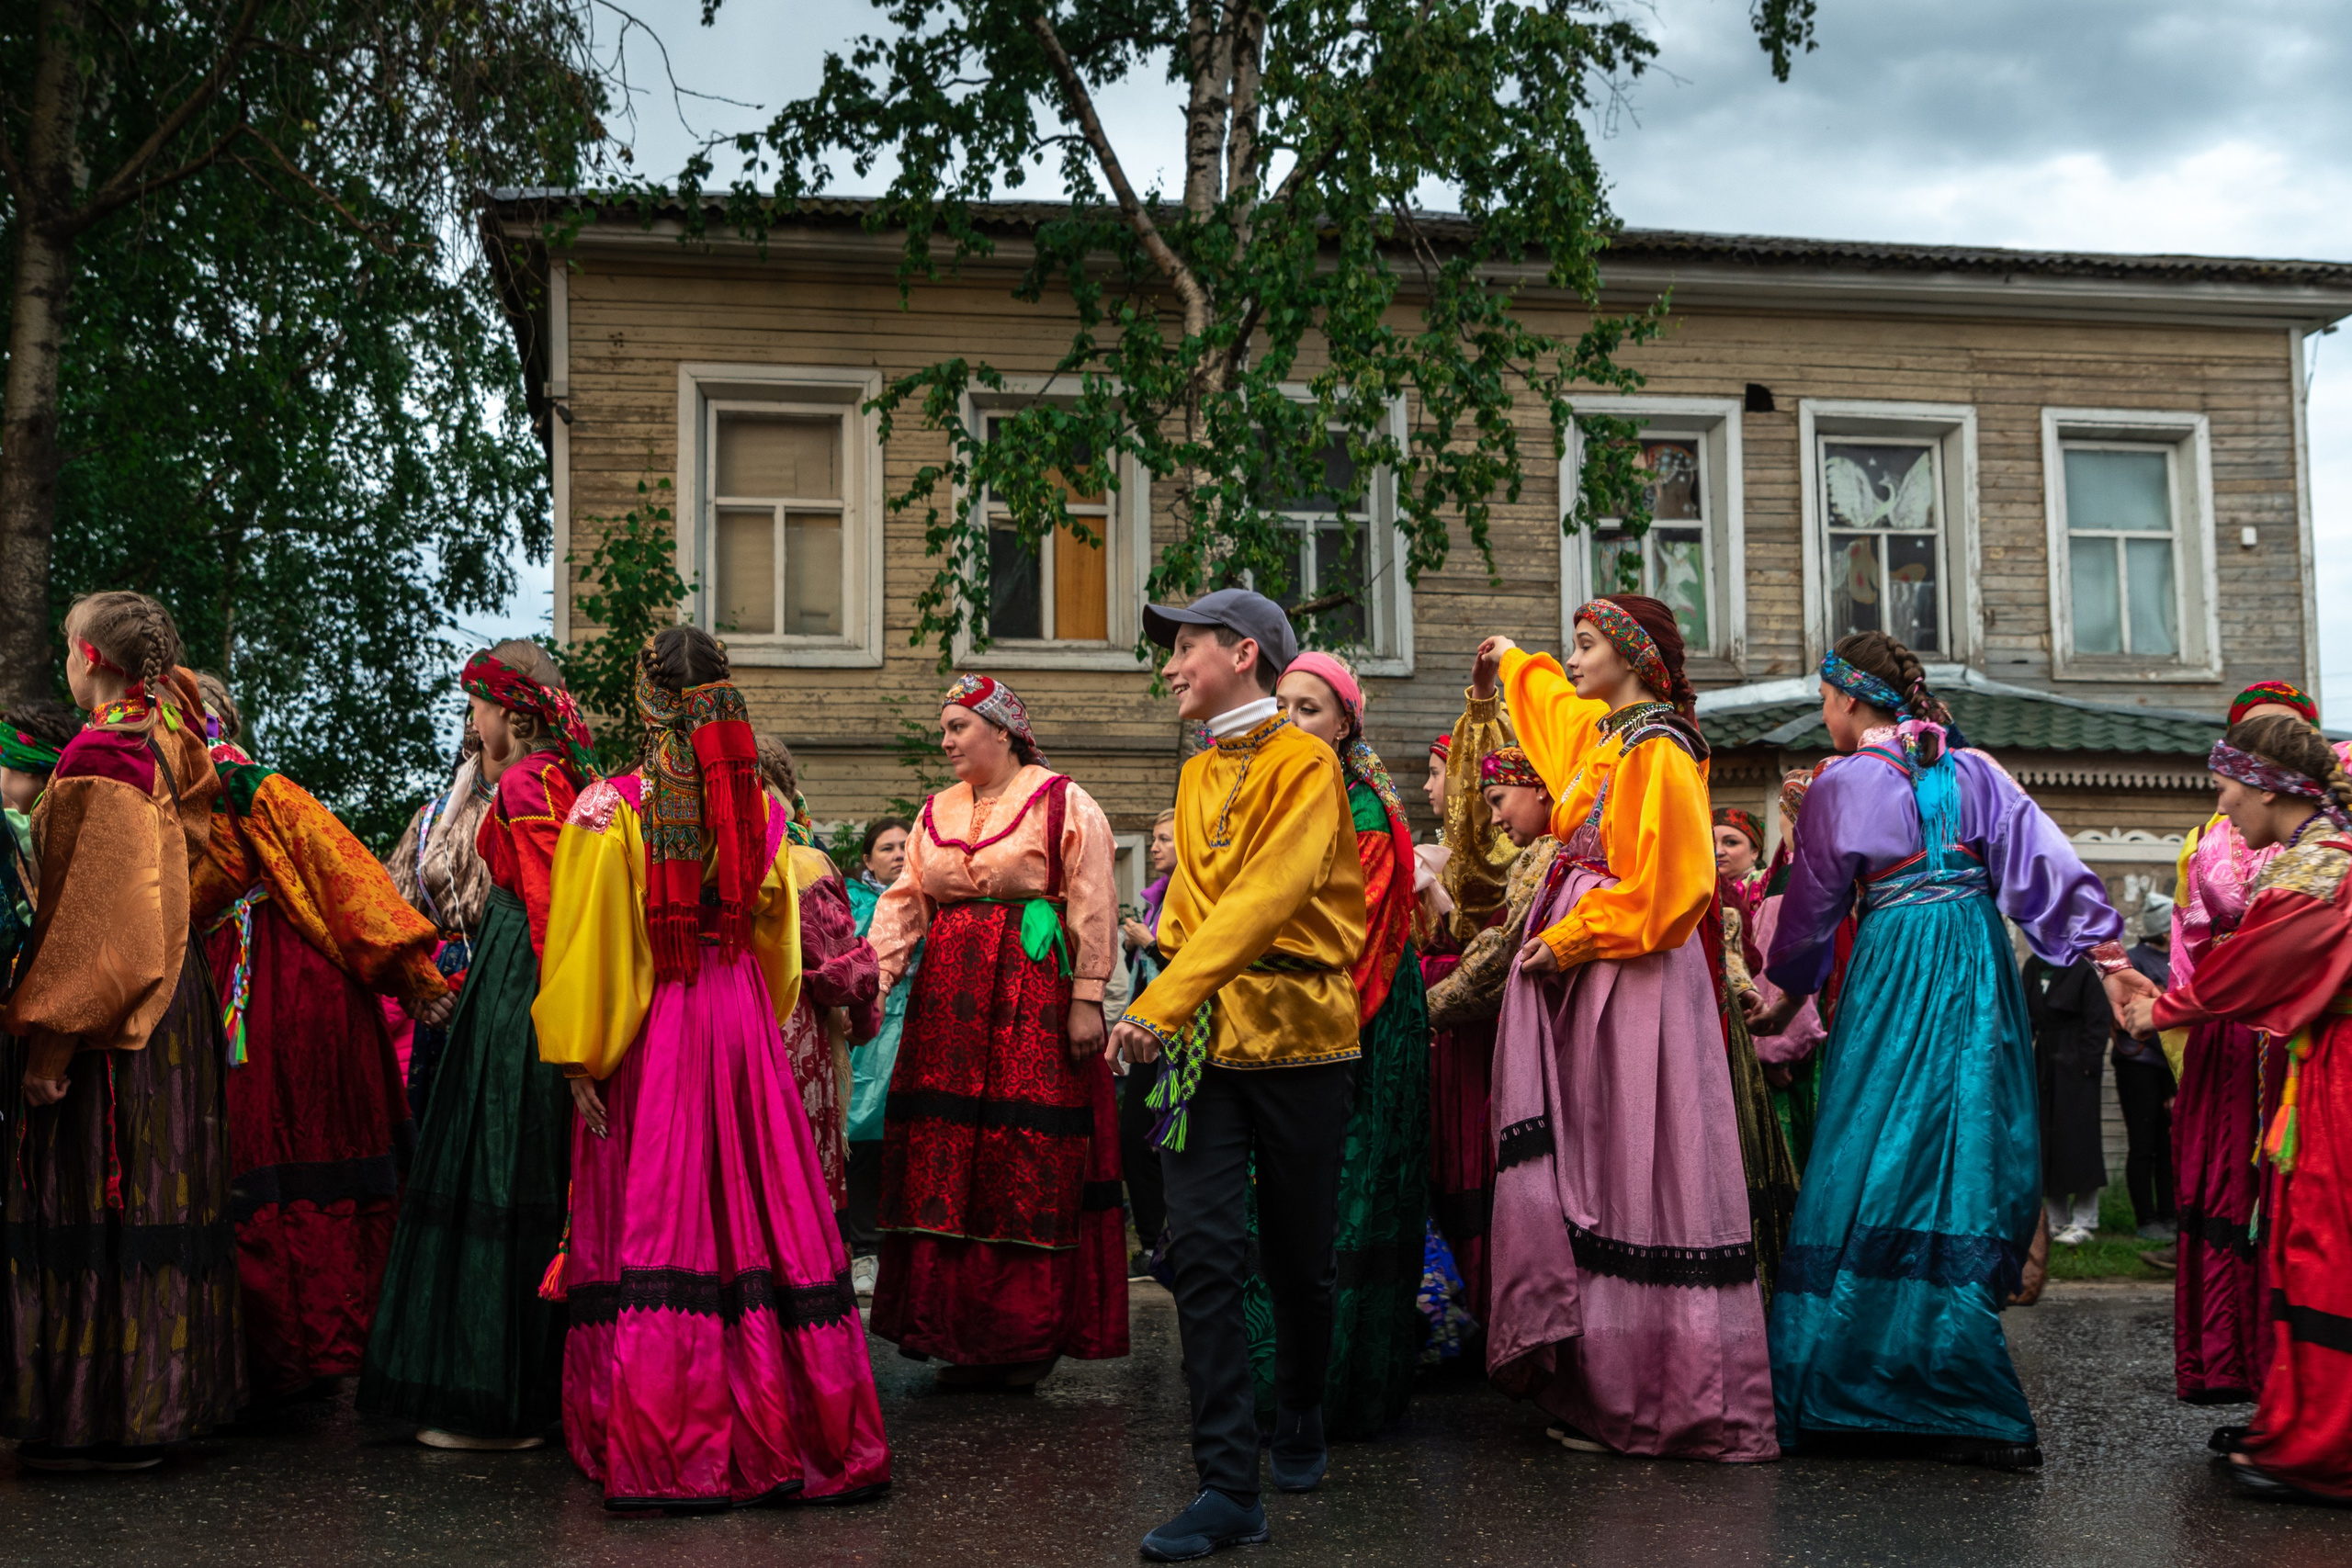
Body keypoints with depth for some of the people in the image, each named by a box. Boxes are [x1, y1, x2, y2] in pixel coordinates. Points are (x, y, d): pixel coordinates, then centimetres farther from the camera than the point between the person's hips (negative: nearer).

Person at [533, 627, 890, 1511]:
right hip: (744, 1023, 3)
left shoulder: (610, 808, -8)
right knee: (758, 1213, 7)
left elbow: (589, 942, -9)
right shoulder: (761, 807, 4)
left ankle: (660, 1452, 2)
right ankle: (777, 1434, 12)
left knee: (652, 1228, 0)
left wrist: (578, 1059, -6)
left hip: (647, 1033, -3)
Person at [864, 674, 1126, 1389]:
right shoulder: (936, 813, 15)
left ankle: (1033, 1336, 5)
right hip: (951, 1000, 6)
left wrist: (1086, 1000, -13)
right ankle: (965, 1334, 12)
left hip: (1033, 1000, -5)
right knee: (945, 1164, 4)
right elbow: (905, 900, 9)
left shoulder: (1063, 804, -1)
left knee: (1032, 1166, -5)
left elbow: (1092, 907, -6)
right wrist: (872, 977, -5)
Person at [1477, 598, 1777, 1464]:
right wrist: (1512, 662, 56)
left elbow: (1661, 885, -19)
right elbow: (1558, 701, 41)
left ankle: (1653, 1400, -3)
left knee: (1632, 1179, -7)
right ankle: (1599, 1384, 11)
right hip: (1581, 979, 9)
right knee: (1584, 1173, 7)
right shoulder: (1601, 734, 16)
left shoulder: (1658, 752, -11)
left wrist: (1570, 940, -13)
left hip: (1631, 986, -9)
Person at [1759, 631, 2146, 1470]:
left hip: (1895, 979, -5)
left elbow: (1813, 906, 5)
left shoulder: (1841, 784, -2)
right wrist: (2109, 954, -1)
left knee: (1883, 1168, -2)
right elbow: (2046, 860, 1)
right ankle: (1958, 1384, 13)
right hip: (1980, 974, 5)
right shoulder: (1973, 770, 9)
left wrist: (1785, 993, 20)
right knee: (1966, 1162, 8)